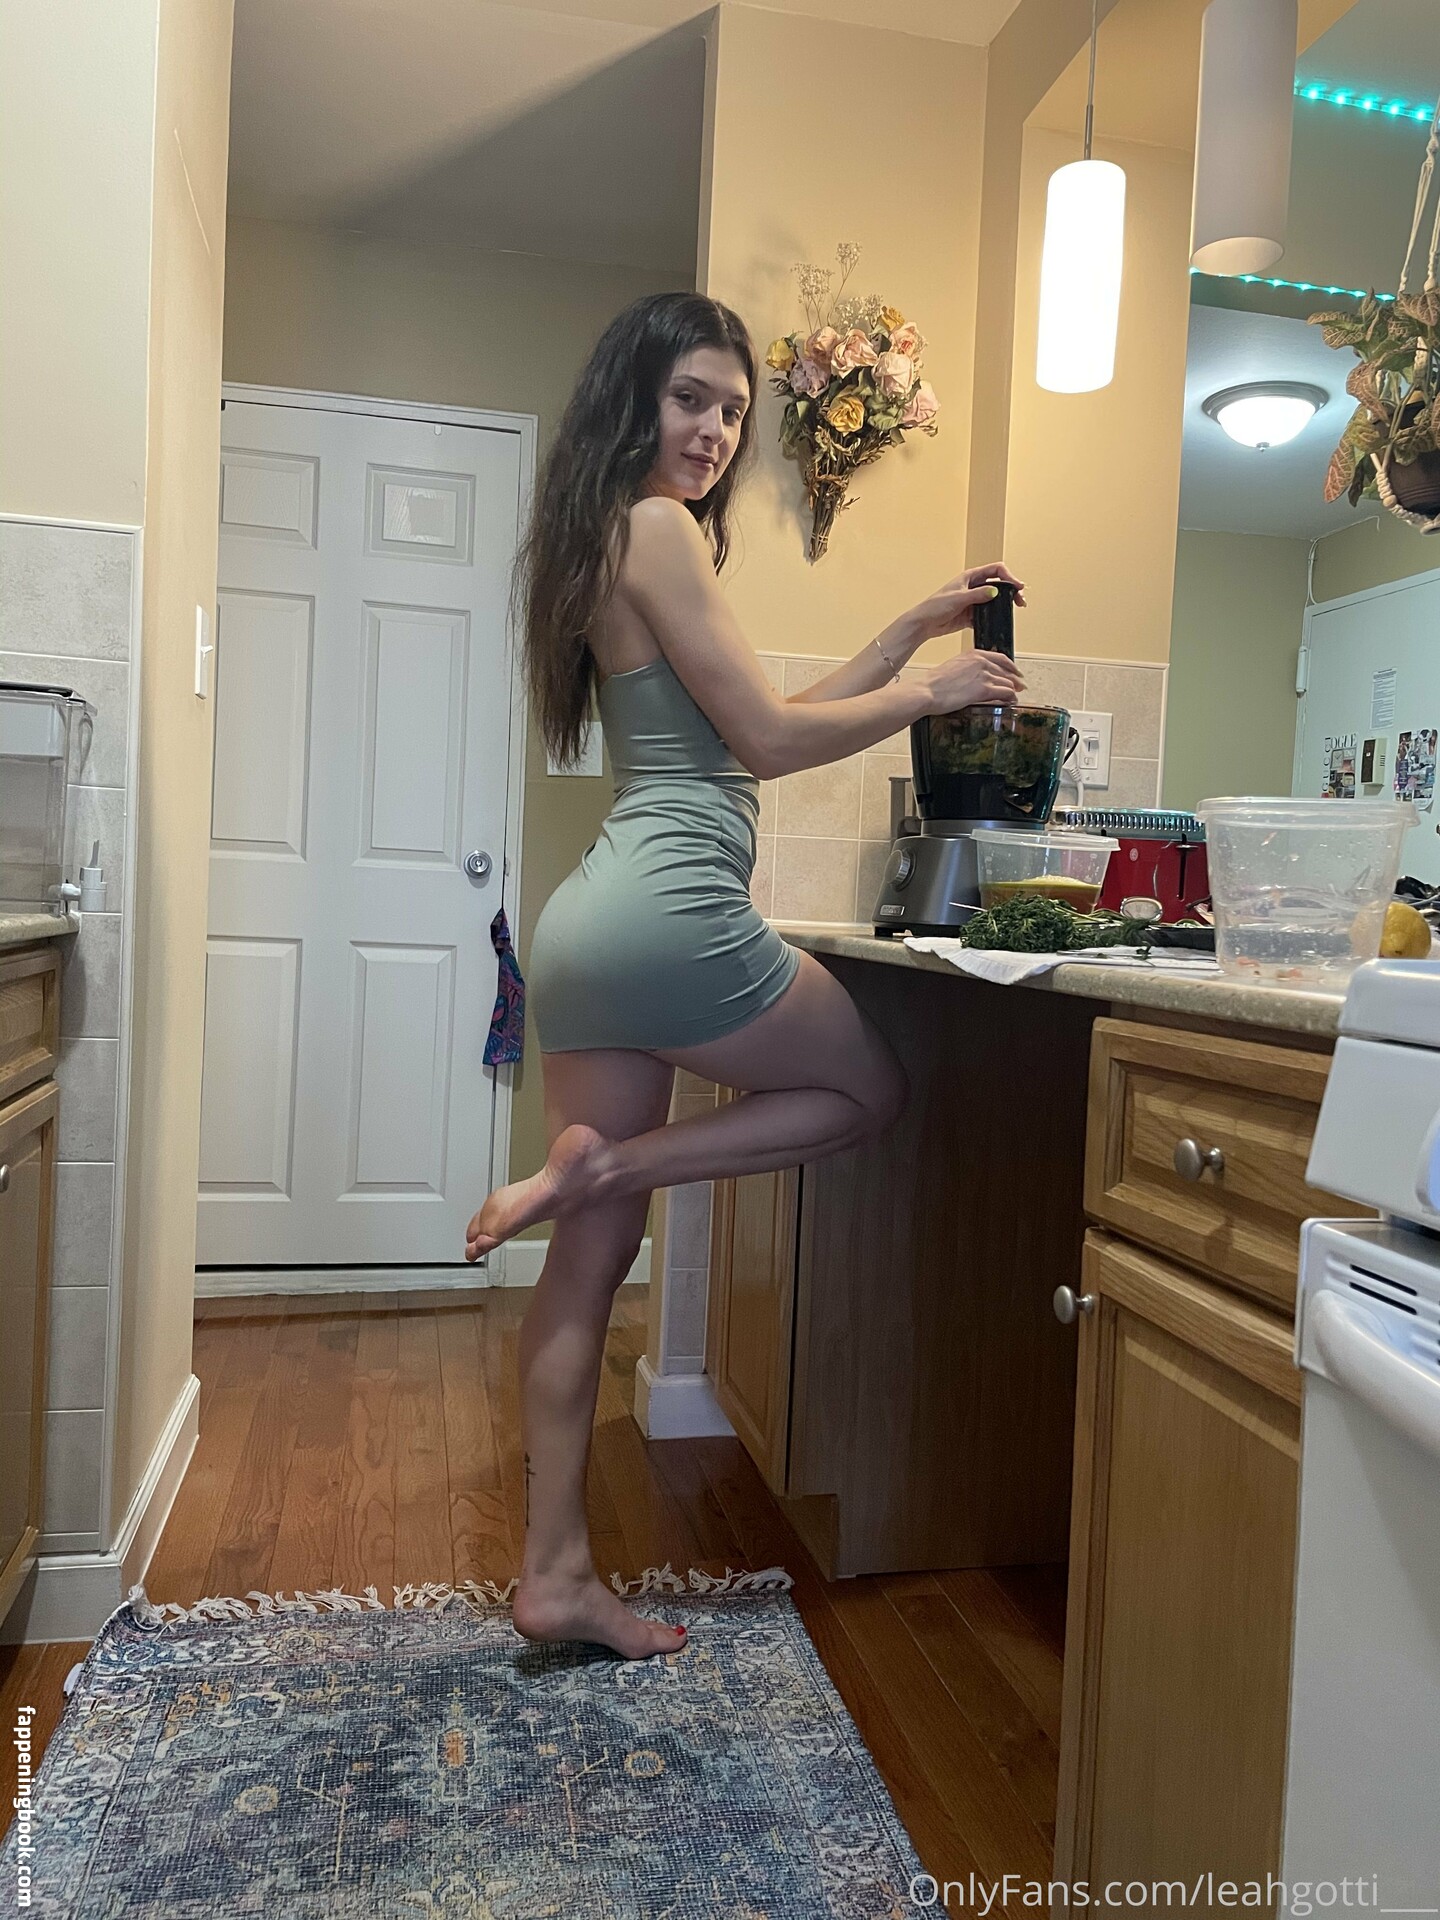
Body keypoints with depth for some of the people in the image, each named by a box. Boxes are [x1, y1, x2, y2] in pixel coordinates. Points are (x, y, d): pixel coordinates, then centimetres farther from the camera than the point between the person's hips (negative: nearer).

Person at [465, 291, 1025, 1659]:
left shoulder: (622, 534, 24)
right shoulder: (658, 527, -5)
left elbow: (765, 726, 24)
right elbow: (768, 739, -9)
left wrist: (917, 628, 24)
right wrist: (930, 695, 4)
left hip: (591, 927, 9)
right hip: (668, 914, -9)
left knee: (595, 1254, 9)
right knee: (870, 1087, 13)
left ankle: (554, 1576, 17)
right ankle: (593, 1169, -1)